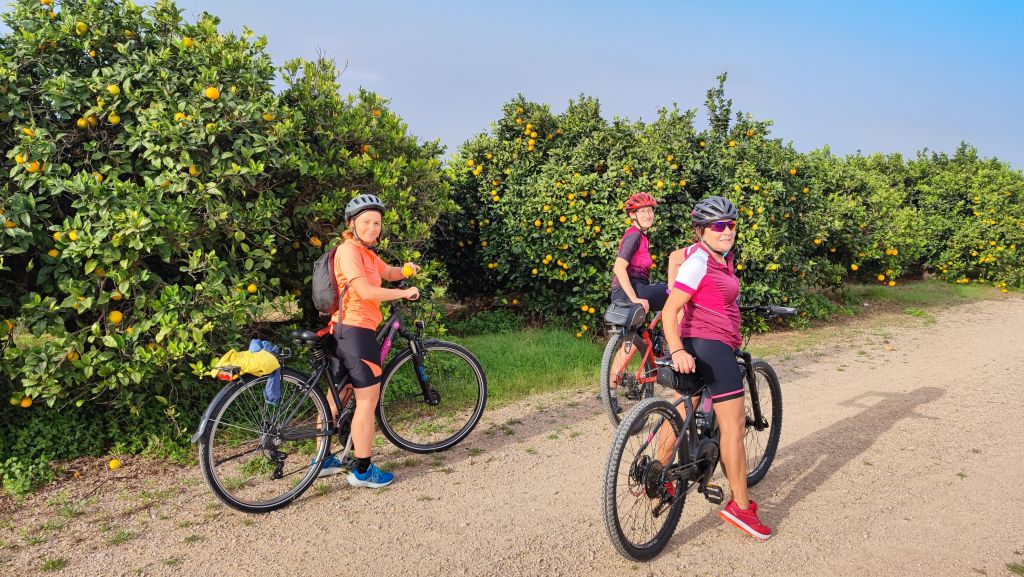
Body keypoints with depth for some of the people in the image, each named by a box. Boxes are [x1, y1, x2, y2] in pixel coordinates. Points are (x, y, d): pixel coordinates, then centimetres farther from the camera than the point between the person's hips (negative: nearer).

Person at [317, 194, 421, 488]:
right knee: (367, 399, -4)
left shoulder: (366, 252, 17)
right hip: (355, 330, -11)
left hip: (340, 331, 11)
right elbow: (366, 291, -24)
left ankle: (323, 461, 27)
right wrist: (404, 293, -15)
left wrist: (406, 269, 7)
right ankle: (363, 471, 3)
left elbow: (387, 273, 28)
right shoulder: (349, 250, -14)